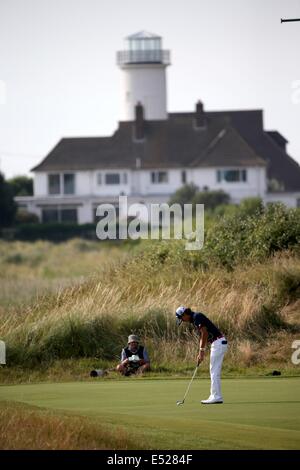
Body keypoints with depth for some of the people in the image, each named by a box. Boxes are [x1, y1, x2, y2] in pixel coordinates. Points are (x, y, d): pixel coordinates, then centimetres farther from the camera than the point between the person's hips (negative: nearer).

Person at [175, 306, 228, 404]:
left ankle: (216, 397, -7)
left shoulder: (197, 317, -12)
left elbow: (204, 333, -19)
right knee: (215, 371, 12)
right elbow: (202, 337, 20)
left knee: (214, 371, -8)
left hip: (218, 343, -10)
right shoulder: (194, 320, 17)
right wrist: (200, 353, 14)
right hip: (217, 343, 10)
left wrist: (202, 351, -15)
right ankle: (216, 396, 14)